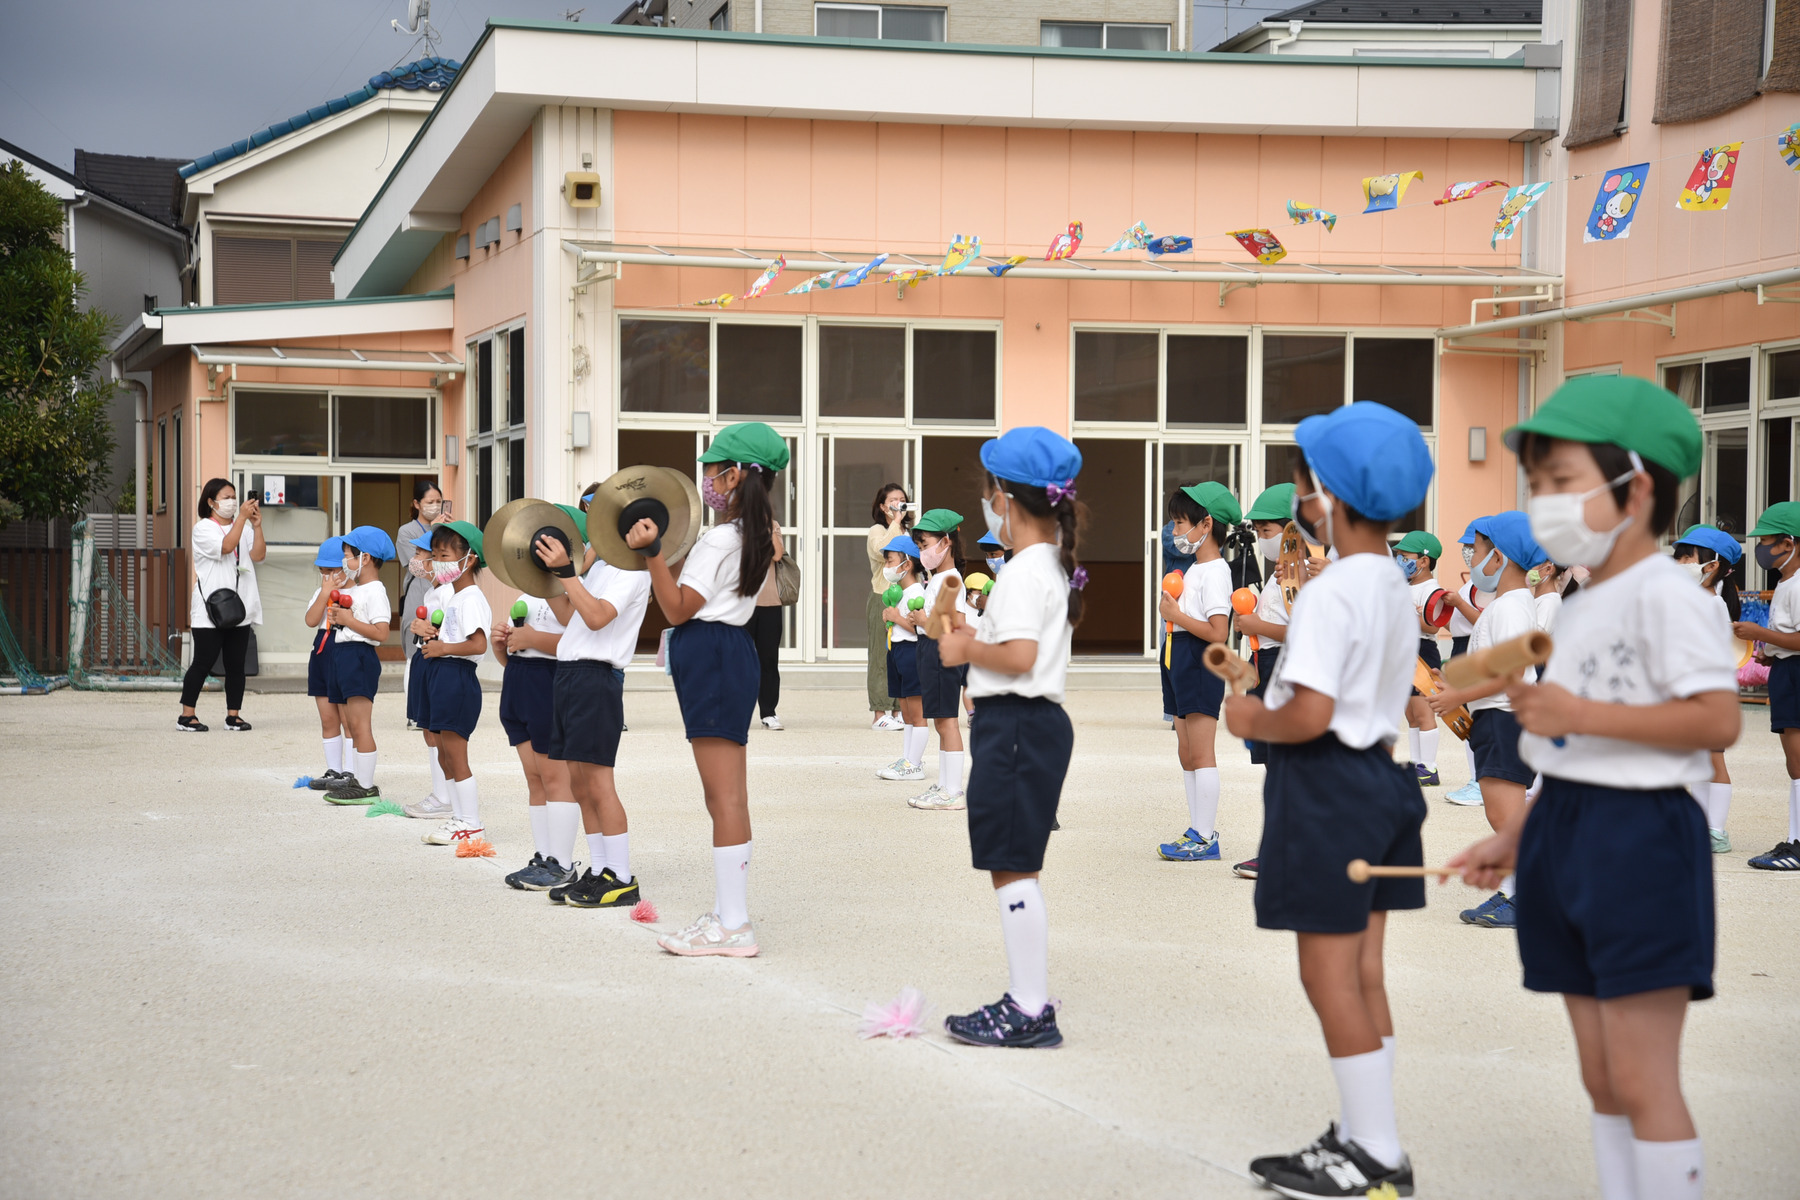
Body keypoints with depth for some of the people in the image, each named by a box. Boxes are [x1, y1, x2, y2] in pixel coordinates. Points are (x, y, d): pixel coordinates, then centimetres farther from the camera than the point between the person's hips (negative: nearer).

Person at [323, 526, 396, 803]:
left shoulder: (375, 592, -12)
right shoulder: (353, 590, 17)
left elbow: (381, 633, -21)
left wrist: (349, 620, -18)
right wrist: (337, 615, 4)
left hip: (360, 657, -10)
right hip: (343, 655, 10)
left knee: (360, 725, -10)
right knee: (353, 725, 12)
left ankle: (367, 787, -8)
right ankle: (354, 779, 18)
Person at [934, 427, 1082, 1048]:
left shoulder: (1023, 572, -16)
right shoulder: (1053, 565, 16)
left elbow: (1019, 655, -27)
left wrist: (967, 649, -11)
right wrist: (974, 637, 12)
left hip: (1015, 724, -11)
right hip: (1037, 722, 11)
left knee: (1013, 870, -5)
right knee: (1015, 870, 16)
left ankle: (1030, 1014, 0)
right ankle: (1027, 999, 22)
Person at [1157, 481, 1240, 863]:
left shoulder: (1215, 571, -15)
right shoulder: (1196, 568, 15)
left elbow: (1218, 632, -23)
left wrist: (1176, 614, -18)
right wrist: (1172, 607, 3)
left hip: (1202, 668, -10)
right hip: (1184, 665, 10)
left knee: (1201, 755, -7)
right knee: (1187, 756, 12)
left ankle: (1205, 839, -4)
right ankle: (1200, 831, 18)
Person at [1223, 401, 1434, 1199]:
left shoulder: (1329, 594, -20)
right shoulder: (1396, 590, 11)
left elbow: (1310, 713, -27)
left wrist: (1252, 720, -9)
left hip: (1326, 784, -10)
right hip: (1380, 776, 10)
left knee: (1330, 976, -1)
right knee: (1362, 973, 14)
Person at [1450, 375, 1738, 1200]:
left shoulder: (1663, 594, -13)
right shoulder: (1580, 608, 15)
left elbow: (1716, 719, -24)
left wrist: (1578, 713, -22)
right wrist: (1512, 841, 18)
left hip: (1639, 838, -9)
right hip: (1568, 833, 9)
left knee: (1641, 1079, -6)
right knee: (1600, 1077, 13)